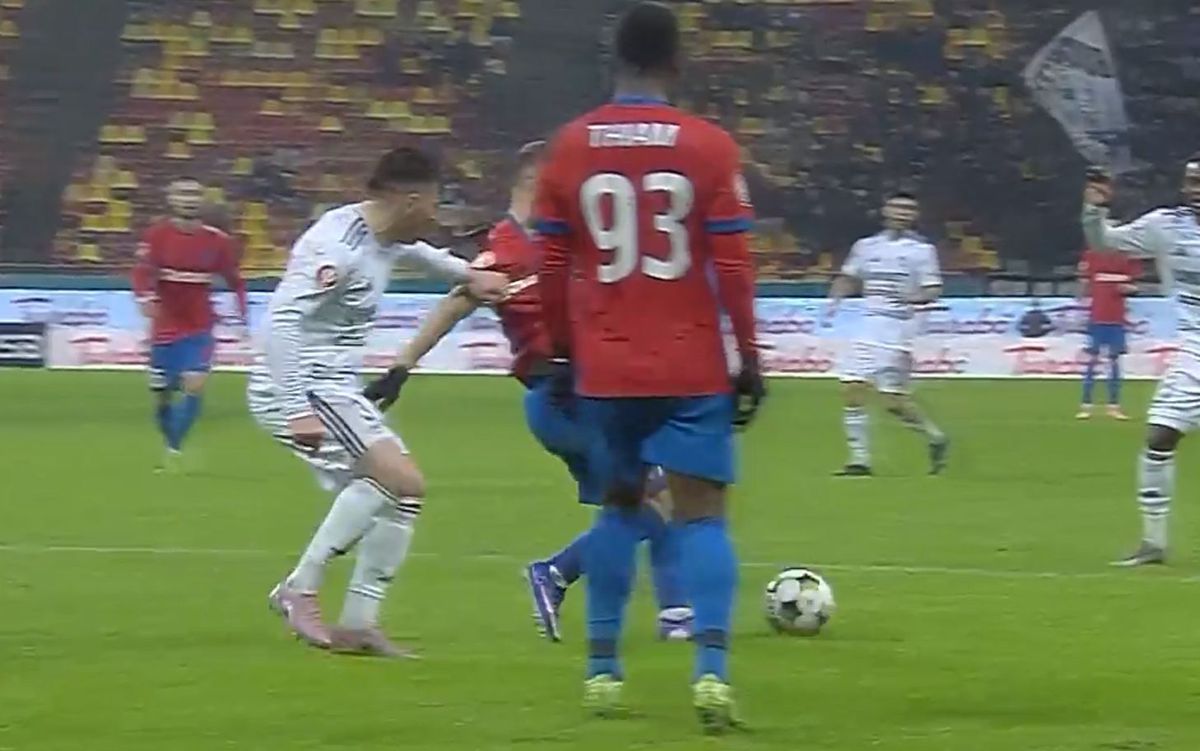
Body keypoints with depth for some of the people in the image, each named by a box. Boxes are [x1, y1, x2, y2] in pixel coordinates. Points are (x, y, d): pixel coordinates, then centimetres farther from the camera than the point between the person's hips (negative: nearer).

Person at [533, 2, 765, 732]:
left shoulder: (571, 146, 1)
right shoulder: (709, 146, -6)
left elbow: (553, 268, 4)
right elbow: (732, 265, -7)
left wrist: (563, 356, 15)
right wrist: (749, 358, 0)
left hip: (605, 370, 3)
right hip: (692, 370, -3)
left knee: (620, 505, 18)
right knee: (702, 512, -1)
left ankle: (603, 669, 16)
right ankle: (712, 670, -17)